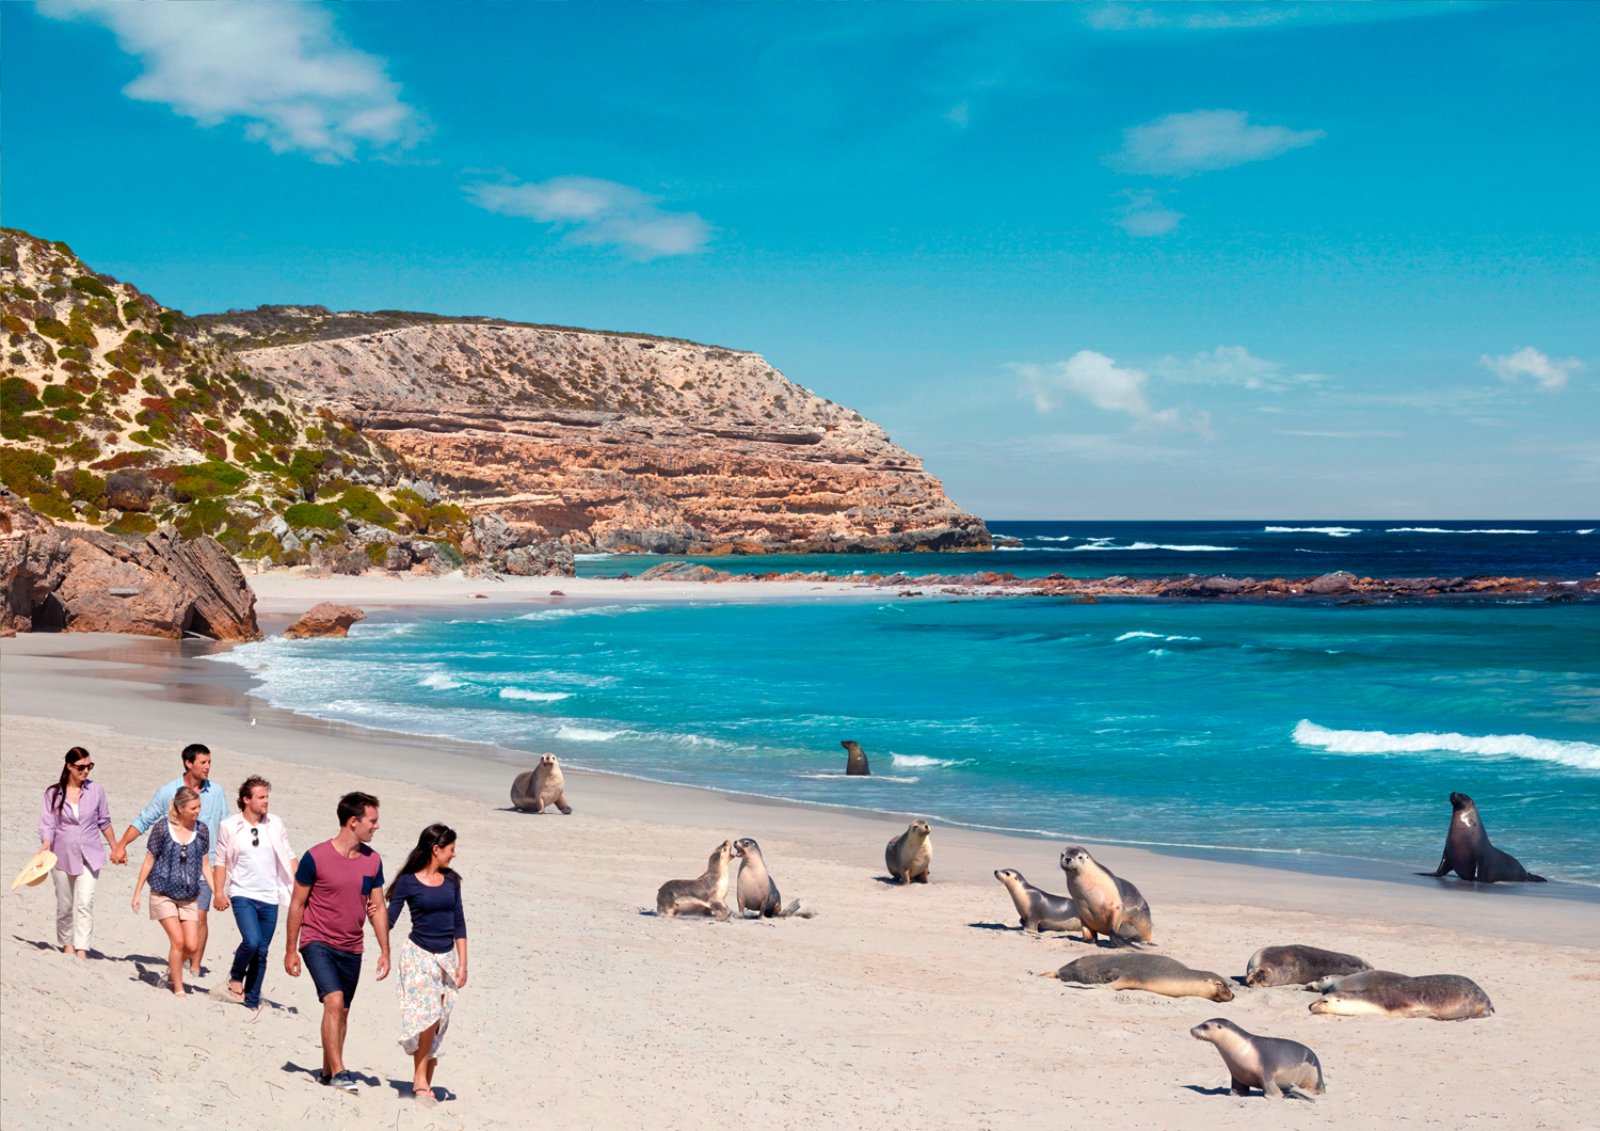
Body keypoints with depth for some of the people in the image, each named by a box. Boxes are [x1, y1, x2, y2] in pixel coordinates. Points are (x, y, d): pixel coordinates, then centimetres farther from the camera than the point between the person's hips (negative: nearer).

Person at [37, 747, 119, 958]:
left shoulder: (95, 789, 0)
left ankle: (81, 950, -18)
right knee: (64, 906, 10)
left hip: (89, 855, -1)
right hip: (62, 856, 1)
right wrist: (45, 846, -23)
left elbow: (104, 821, 10)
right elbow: (47, 824, -5)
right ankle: (66, 944, 29)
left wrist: (115, 847, 17)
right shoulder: (54, 793, -2)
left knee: (85, 903, -14)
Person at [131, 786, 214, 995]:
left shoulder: (201, 830, 1)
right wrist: (137, 893, 0)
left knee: (192, 945, -3)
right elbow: (149, 861, -2)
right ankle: (178, 989, 3)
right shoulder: (162, 828, -10)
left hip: (189, 897, 4)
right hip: (163, 894, -3)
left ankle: (172, 969, 29)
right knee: (178, 941, -11)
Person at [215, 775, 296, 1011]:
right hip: (243, 895, -3)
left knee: (262, 952, 5)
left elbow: (288, 857, 10)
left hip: (270, 898, 3)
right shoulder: (230, 827, -2)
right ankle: (236, 977, 6)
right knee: (252, 941, -22)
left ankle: (252, 1002, 16)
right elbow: (221, 861, 3)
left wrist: (299, 883, 1)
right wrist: (219, 892, -5)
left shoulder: (275, 824, 4)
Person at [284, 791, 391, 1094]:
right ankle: (339, 1072, -16)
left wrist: (385, 952, 3)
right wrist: (291, 951, -3)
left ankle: (328, 1071, 27)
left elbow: (378, 909, 7)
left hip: (351, 949, 5)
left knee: (342, 1011, 12)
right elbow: (297, 904, -5)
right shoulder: (316, 857, -13)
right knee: (334, 1001, -20)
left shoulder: (373, 861, 1)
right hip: (317, 942, -5)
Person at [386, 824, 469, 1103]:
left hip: (447, 956, 5)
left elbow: (459, 923, 10)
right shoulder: (408, 881, -6)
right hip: (418, 953, -5)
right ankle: (420, 1078, -7)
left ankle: (426, 1082, 11)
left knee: (438, 1023, 4)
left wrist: (462, 963, 7)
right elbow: (389, 919, -5)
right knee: (426, 1014, -15)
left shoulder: (451, 880, 7)